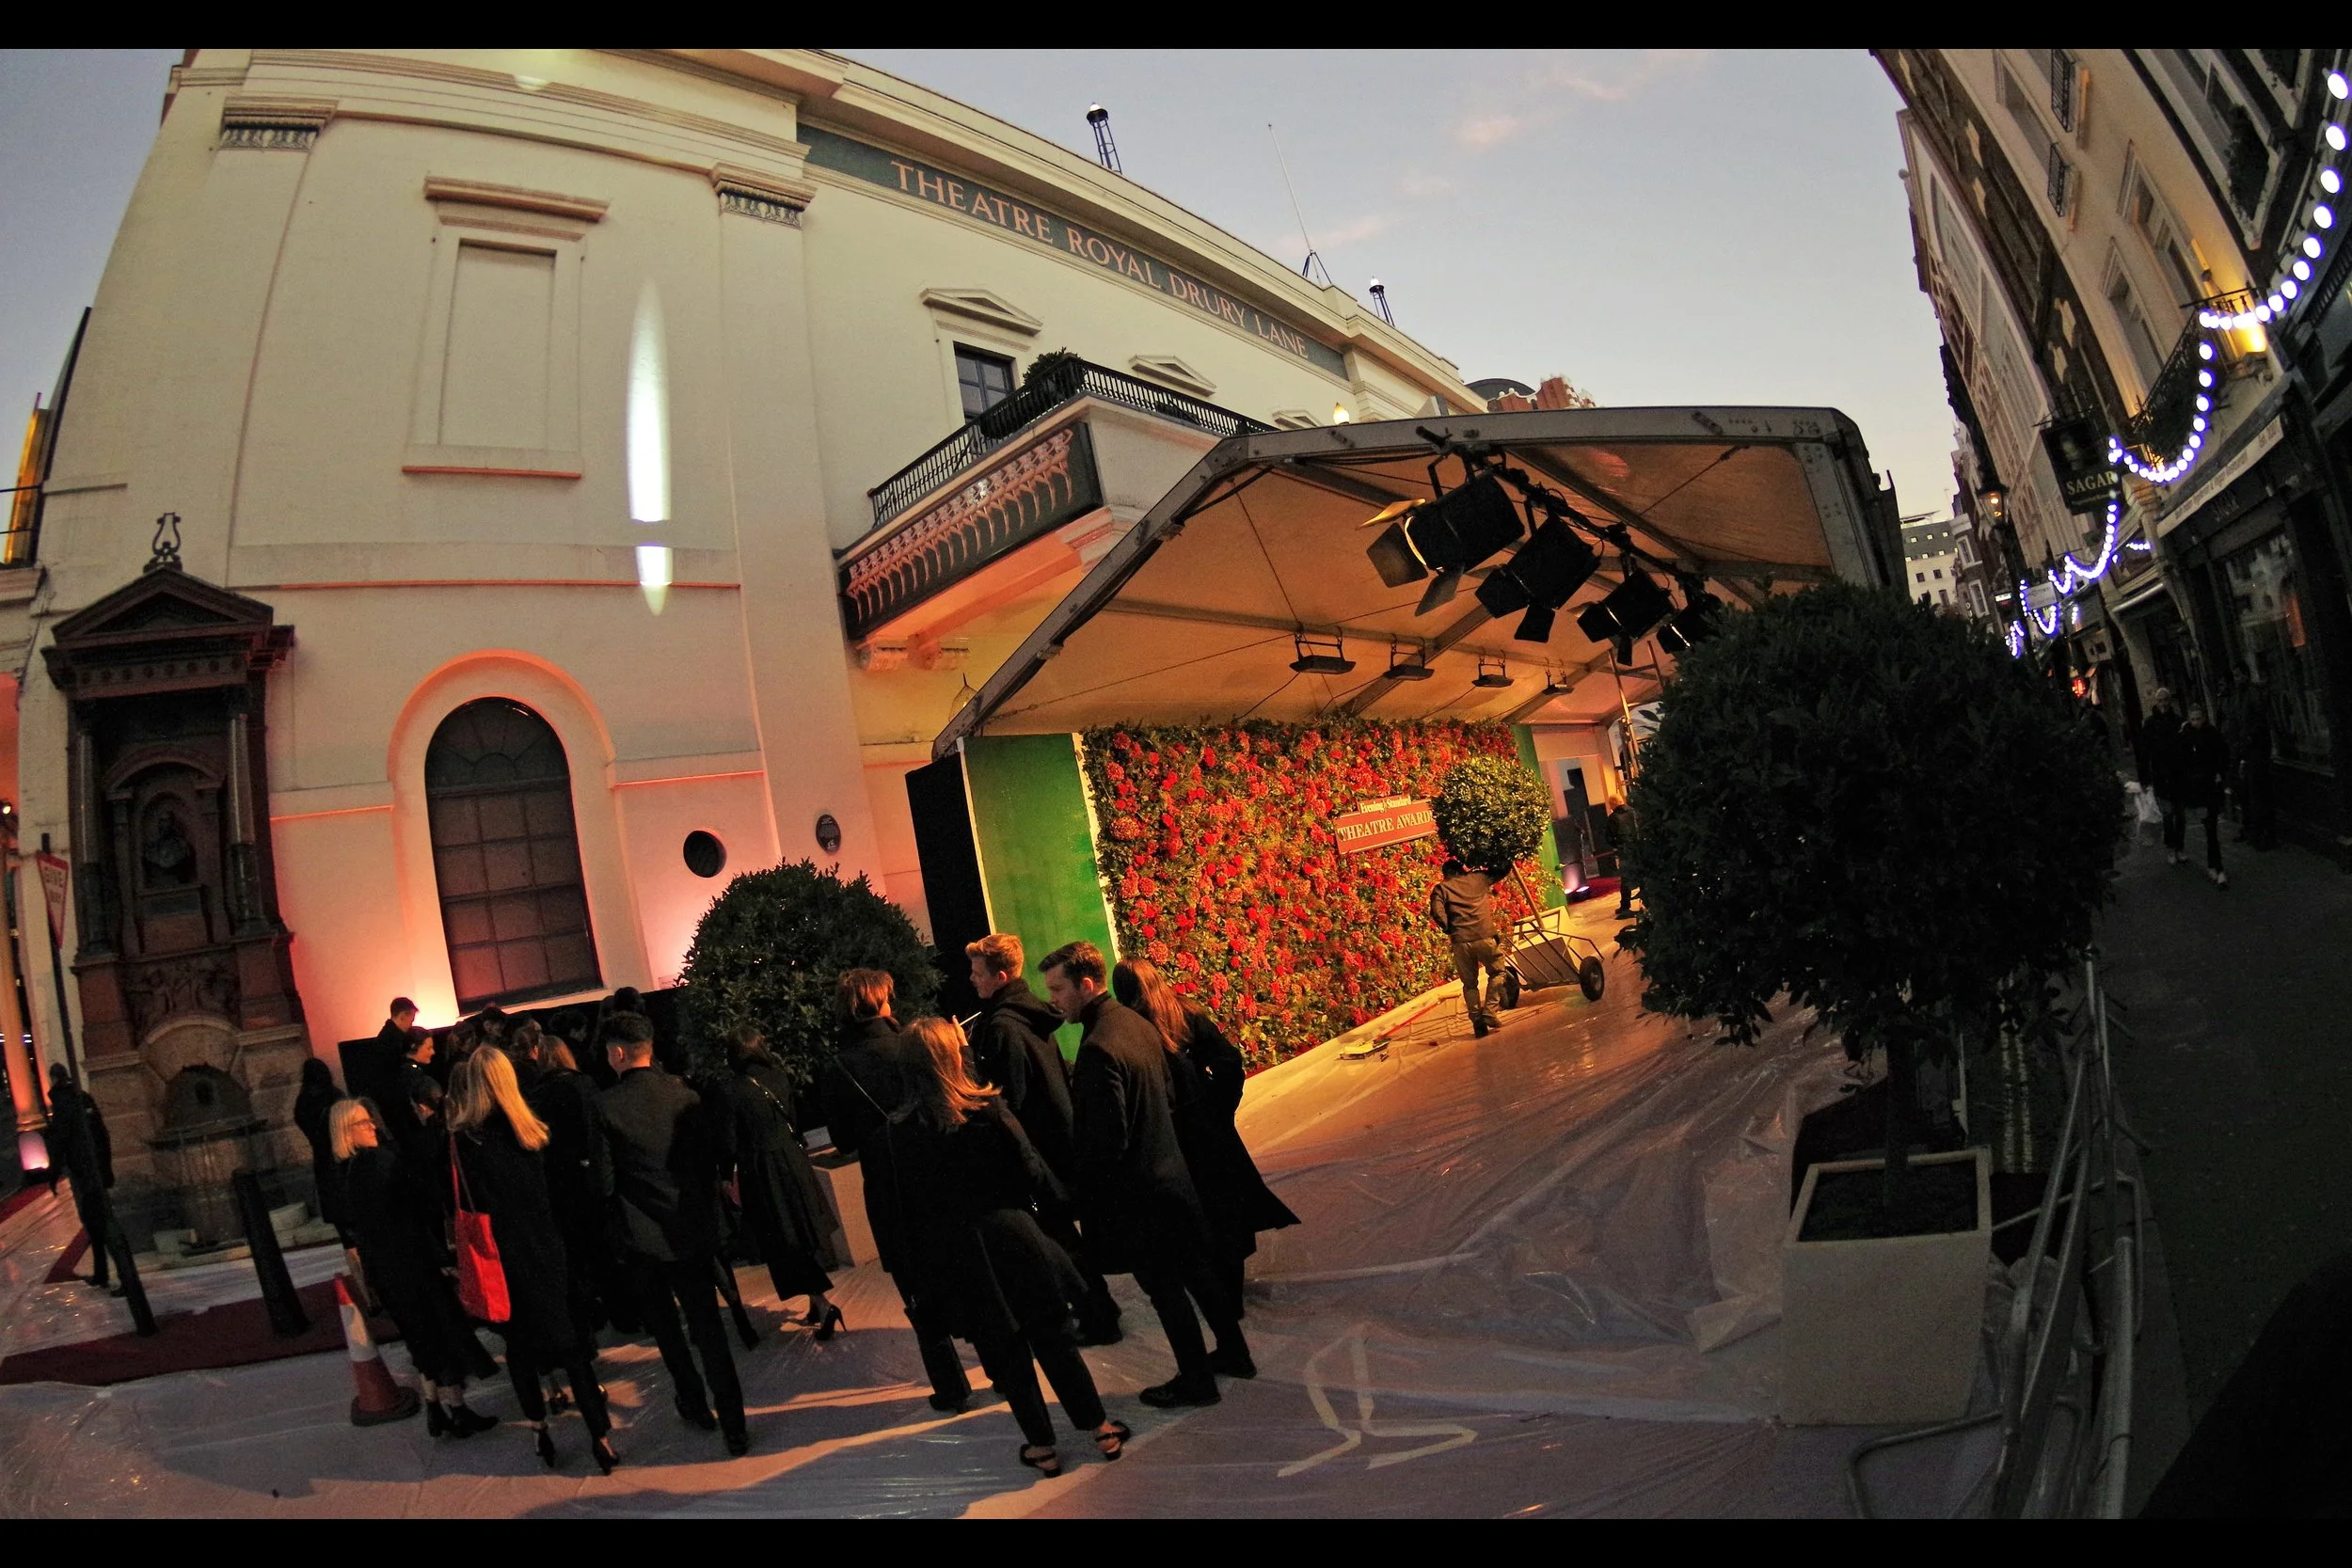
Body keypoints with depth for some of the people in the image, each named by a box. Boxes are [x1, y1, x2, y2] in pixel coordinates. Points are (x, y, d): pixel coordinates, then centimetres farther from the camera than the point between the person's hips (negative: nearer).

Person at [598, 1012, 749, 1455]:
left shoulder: (605, 1105, -13)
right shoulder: (686, 1096, -3)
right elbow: (709, 1165, 3)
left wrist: (610, 1235, 7)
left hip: (642, 1239, -2)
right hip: (694, 1232, 2)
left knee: (666, 1327, 20)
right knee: (708, 1328, 6)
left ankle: (694, 1403, 32)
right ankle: (734, 1426, 5)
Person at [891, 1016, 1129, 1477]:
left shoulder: (904, 1133, -8)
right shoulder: (989, 1107, -11)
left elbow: (910, 1210, -2)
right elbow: (1031, 1167, -6)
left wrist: (922, 1267, 9)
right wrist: (1054, 1211, 11)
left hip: (959, 1259, 0)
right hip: (1015, 1236, 0)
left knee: (1006, 1354, 14)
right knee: (1055, 1338, 14)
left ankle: (1042, 1446, 24)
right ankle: (1100, 1429, 24)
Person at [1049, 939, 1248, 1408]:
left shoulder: (1098, 1048, -26)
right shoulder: (1138, 1023, 2)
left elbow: (1107, 1140, -24)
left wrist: (1084, 1193, -11)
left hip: (1134, 1186, -9)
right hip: (1170, 1169, 9)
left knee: (1164, 1286, 7)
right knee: (1195, 1268, 21)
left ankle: (1195, 1379, 20)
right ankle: (1233, 1352, 35)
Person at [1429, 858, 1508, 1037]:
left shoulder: (1441, 889, 8)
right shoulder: (1479, 878, 13)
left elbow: (1437, 912, -8)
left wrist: (1449, 930, 5)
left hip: (1460, 942, 0)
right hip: (1484, 937, 0)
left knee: (1469, 983, 13)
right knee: (1496, 972, 18)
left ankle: (1478, 1022, 9)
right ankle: (1489, 1012, 5)